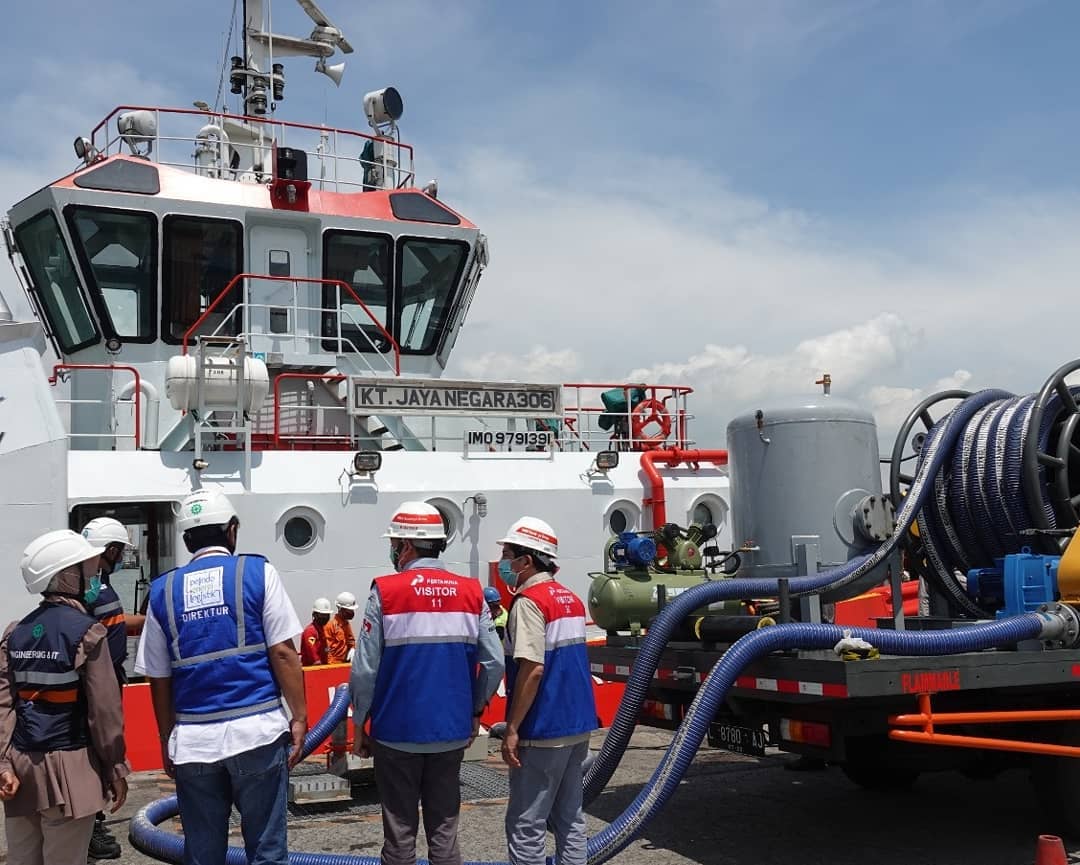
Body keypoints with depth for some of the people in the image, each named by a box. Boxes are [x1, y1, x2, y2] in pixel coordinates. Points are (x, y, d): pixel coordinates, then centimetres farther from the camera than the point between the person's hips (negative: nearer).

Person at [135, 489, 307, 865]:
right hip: (257, 731, -2)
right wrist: (299, 718, 1)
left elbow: (159, 679, 10)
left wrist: (167, 740, 19)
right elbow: (283, 653, -5)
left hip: (192, 739, 3)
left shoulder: (163, 590, 8)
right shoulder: (257, 572, 0)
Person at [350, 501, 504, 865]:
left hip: (397, 732, -3)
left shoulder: (385, 592, -10)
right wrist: (475, 711, 14)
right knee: (445, 830, 12)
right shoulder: (470, 592, -1)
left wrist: (359, 725, 2)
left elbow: (365, 669, -11)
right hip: (452, 732, 3)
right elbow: (494, 663, -1)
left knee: (400, 834, 8)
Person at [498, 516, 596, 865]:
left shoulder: (529, 601, -14)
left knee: (526, 824, -2)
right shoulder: (571, 599, 12)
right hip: (578, 725, 9)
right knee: (570, 817, 14)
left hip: (543, 731, -9)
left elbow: (533, 669, -22)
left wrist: (512, 729, -17)